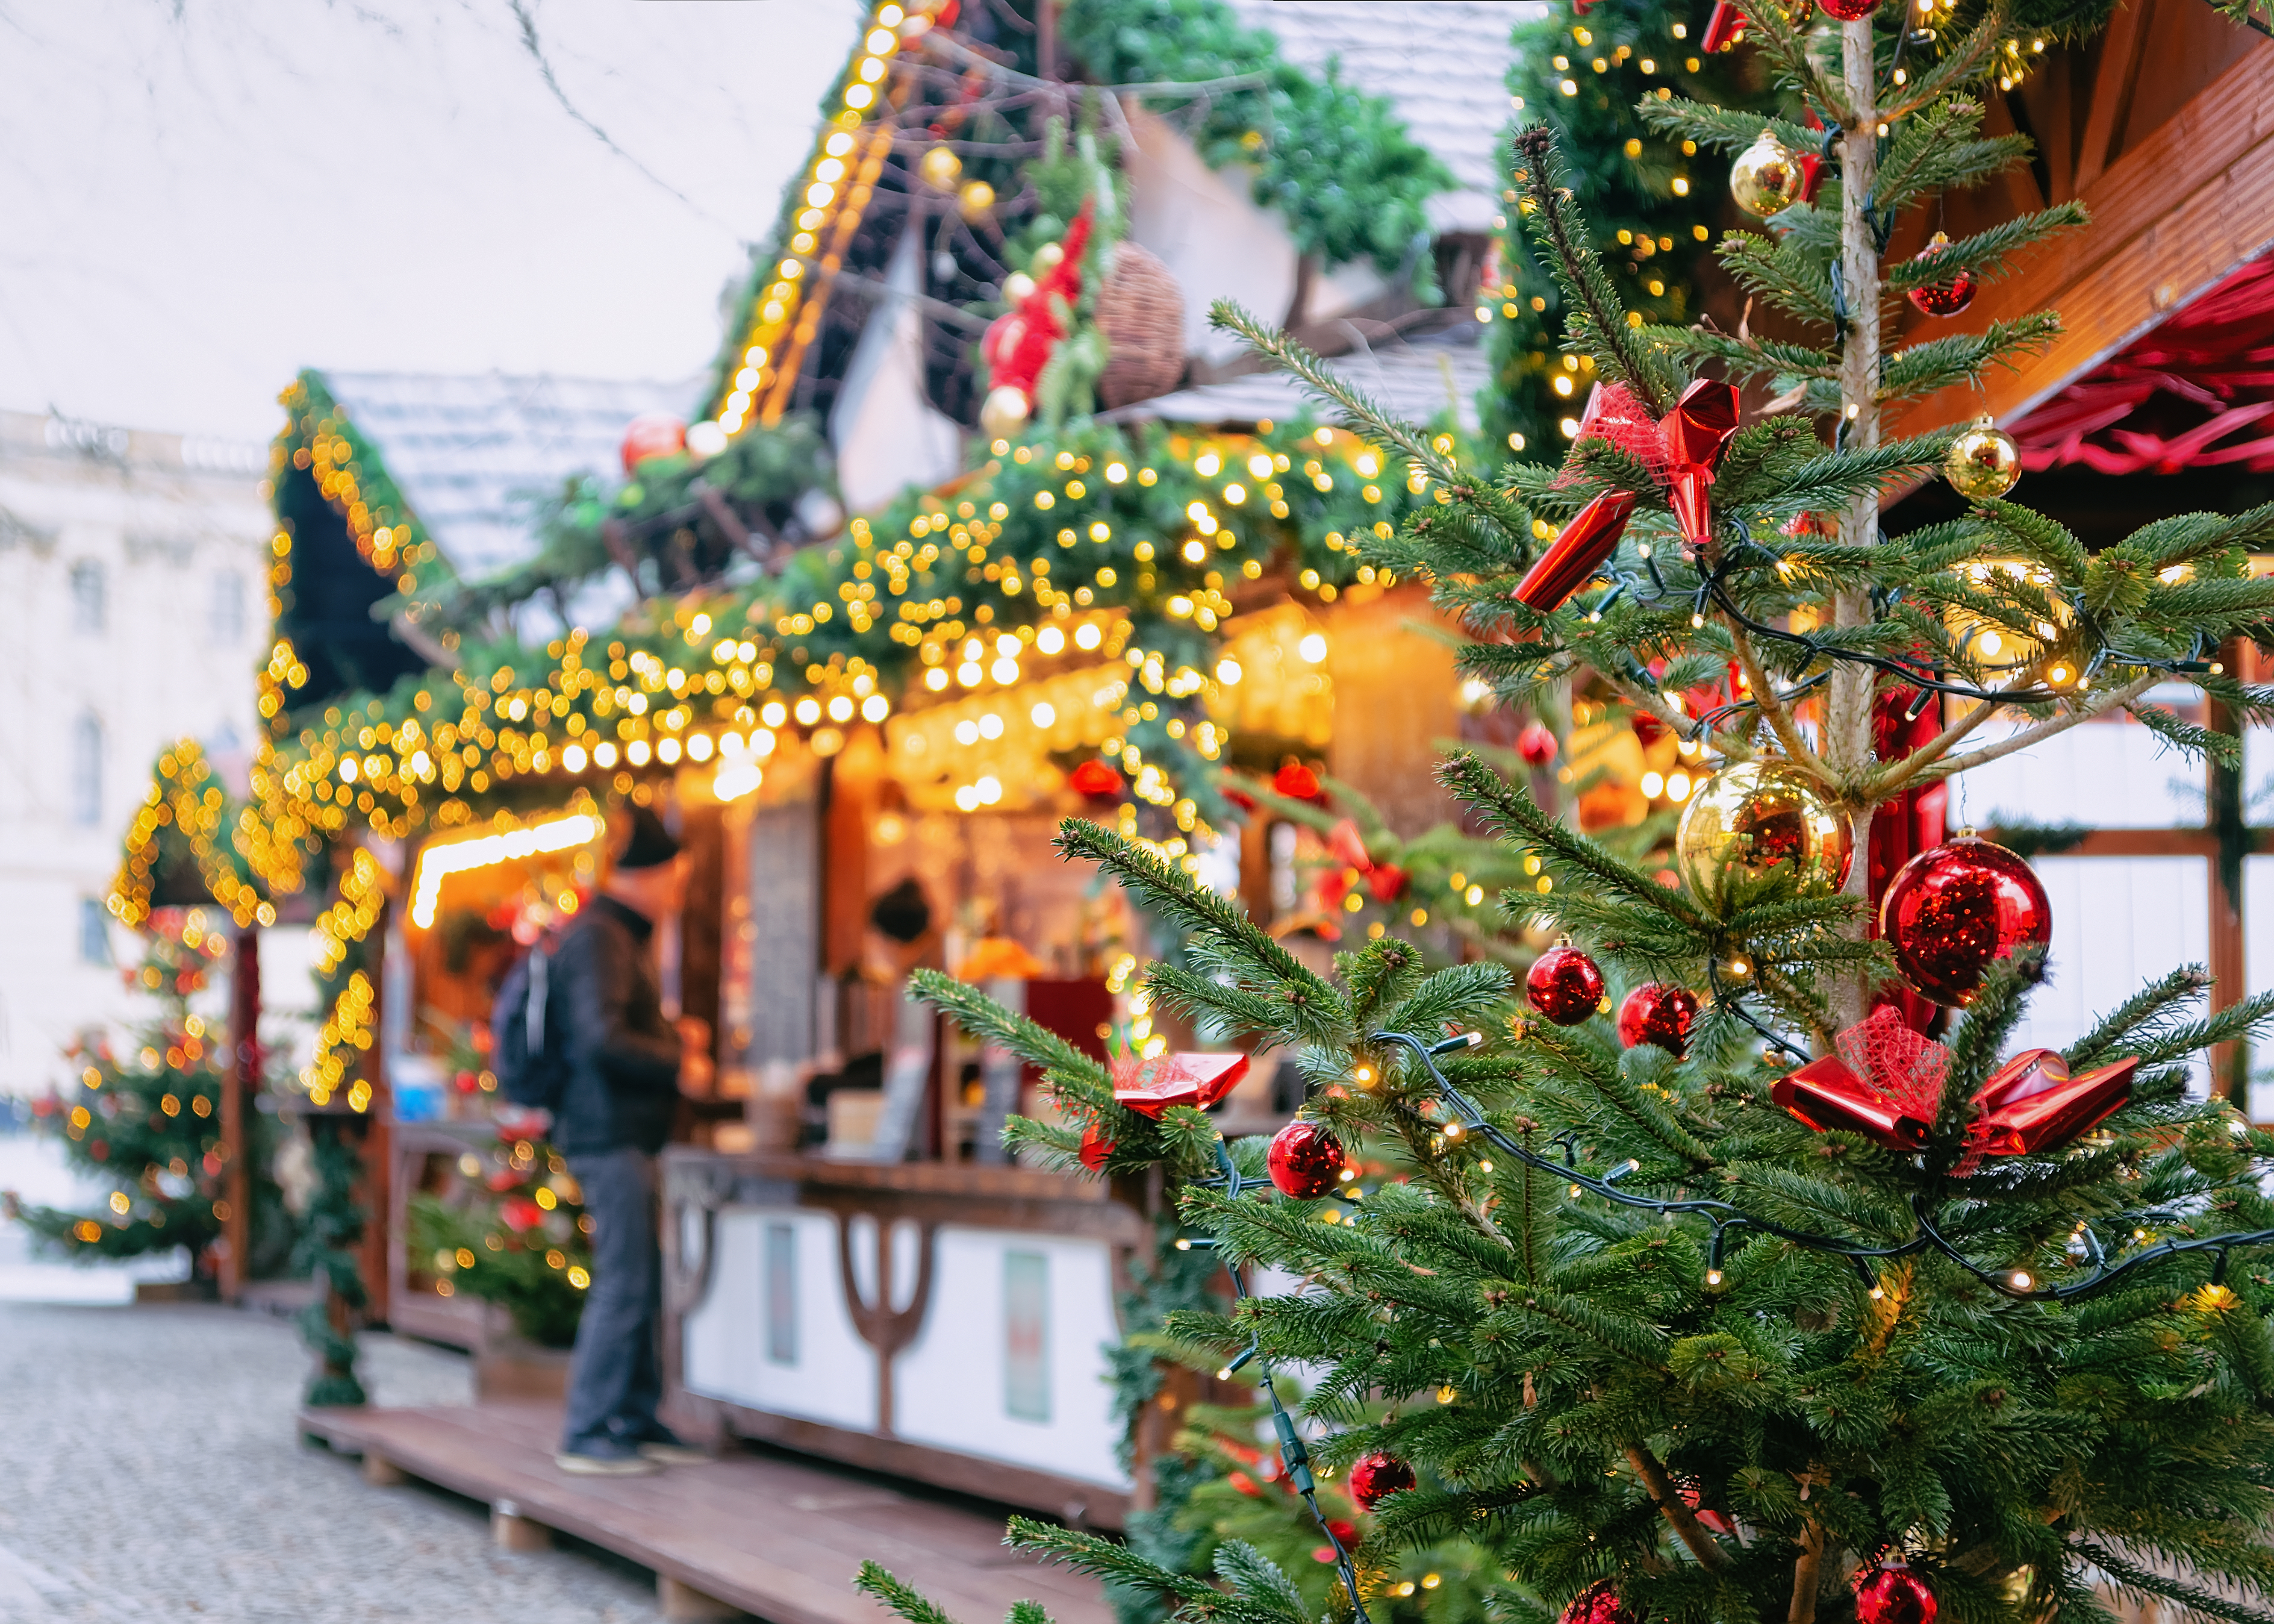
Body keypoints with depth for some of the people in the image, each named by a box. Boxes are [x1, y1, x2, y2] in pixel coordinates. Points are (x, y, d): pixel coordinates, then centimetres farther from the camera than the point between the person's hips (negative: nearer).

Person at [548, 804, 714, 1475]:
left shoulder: (625, 935, 19)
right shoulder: (598, 938, -15)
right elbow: (602, 1039, -24)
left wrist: (674, 1034, 13)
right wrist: (679, 1063, -14)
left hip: (629, 1135, 11)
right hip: (610, 1133, -11)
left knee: (644, 1285, 13)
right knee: (623, 1286, -9)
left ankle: (637, 1422, 19)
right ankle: (586, 1435, -4)